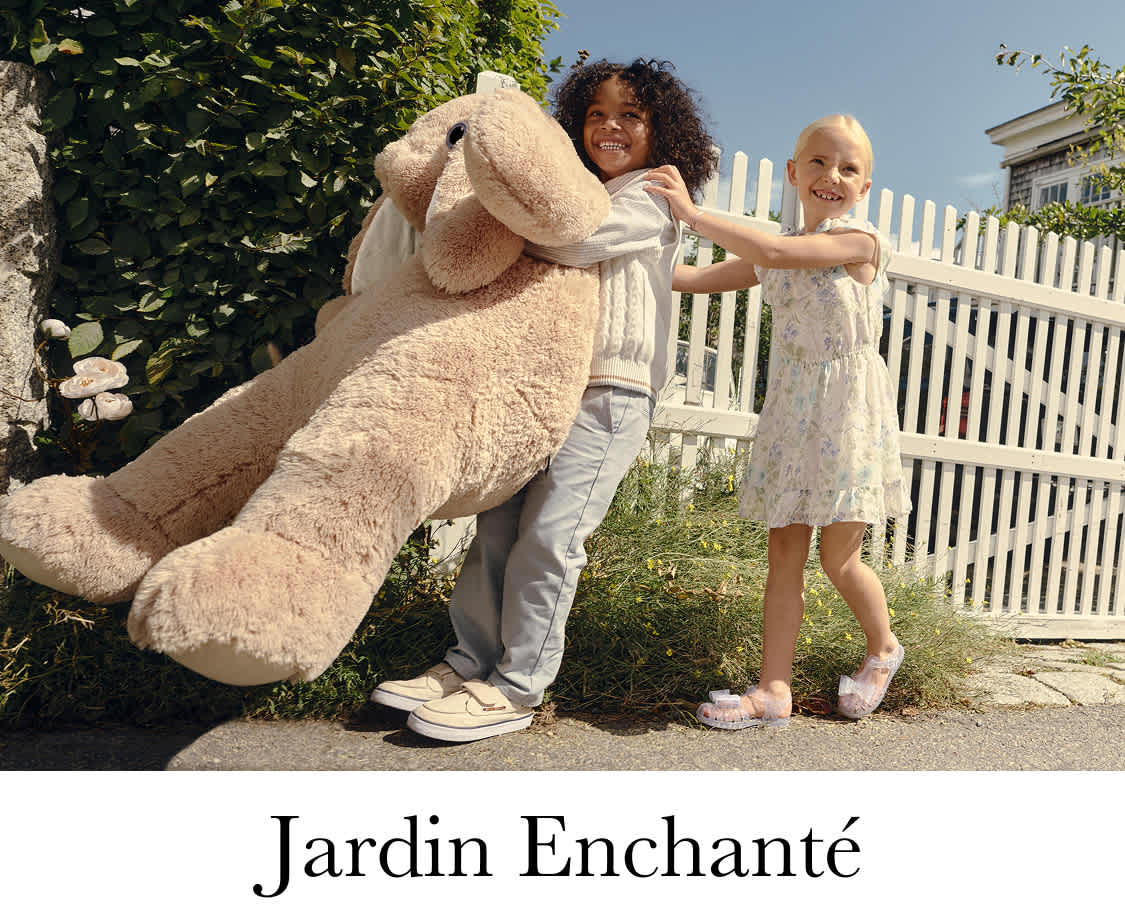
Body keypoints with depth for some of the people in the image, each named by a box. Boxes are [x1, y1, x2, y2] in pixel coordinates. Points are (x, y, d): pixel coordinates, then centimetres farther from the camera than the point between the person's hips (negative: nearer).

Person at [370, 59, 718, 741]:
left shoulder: (655, 196, 3)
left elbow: (578, 239, -14)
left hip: (613, 390, -7)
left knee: (548, 535, -11)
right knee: (499, 524, 2)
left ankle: (516, 688, -1)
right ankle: (471, 663, 11)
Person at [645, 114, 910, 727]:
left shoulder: (860, 241, -9)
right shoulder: (774, 255, 11)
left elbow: (774, 251, -23)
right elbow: (702, 278, 14)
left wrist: (692, 213, -20)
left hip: (848, 406, -5)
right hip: (790, 406, 6)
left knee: (838, 558, 1)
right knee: (784, 551, 4)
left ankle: (883, 648, 32)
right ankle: (774, 690, 10)